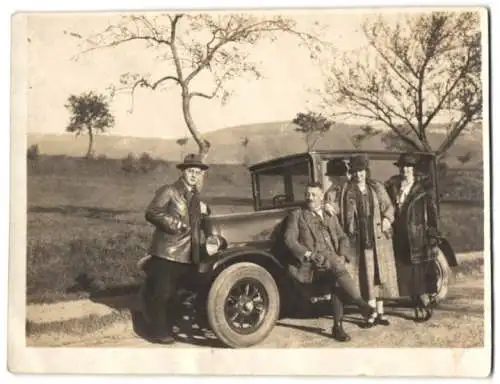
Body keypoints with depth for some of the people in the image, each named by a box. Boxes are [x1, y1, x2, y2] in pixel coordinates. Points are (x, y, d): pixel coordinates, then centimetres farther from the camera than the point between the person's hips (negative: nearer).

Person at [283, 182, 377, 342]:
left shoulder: (331, 216, 25)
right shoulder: (297, 215, 12)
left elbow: (343, 238, 19)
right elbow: (289, 239, 2)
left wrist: (341, 255, -2)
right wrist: (308, 254, -12)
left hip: (334, 259, 3)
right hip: (314, 261, -3)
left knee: (336, 281, -26)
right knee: (338, 268, -32)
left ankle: (337, 326, -18)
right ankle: (361, 304, -23)